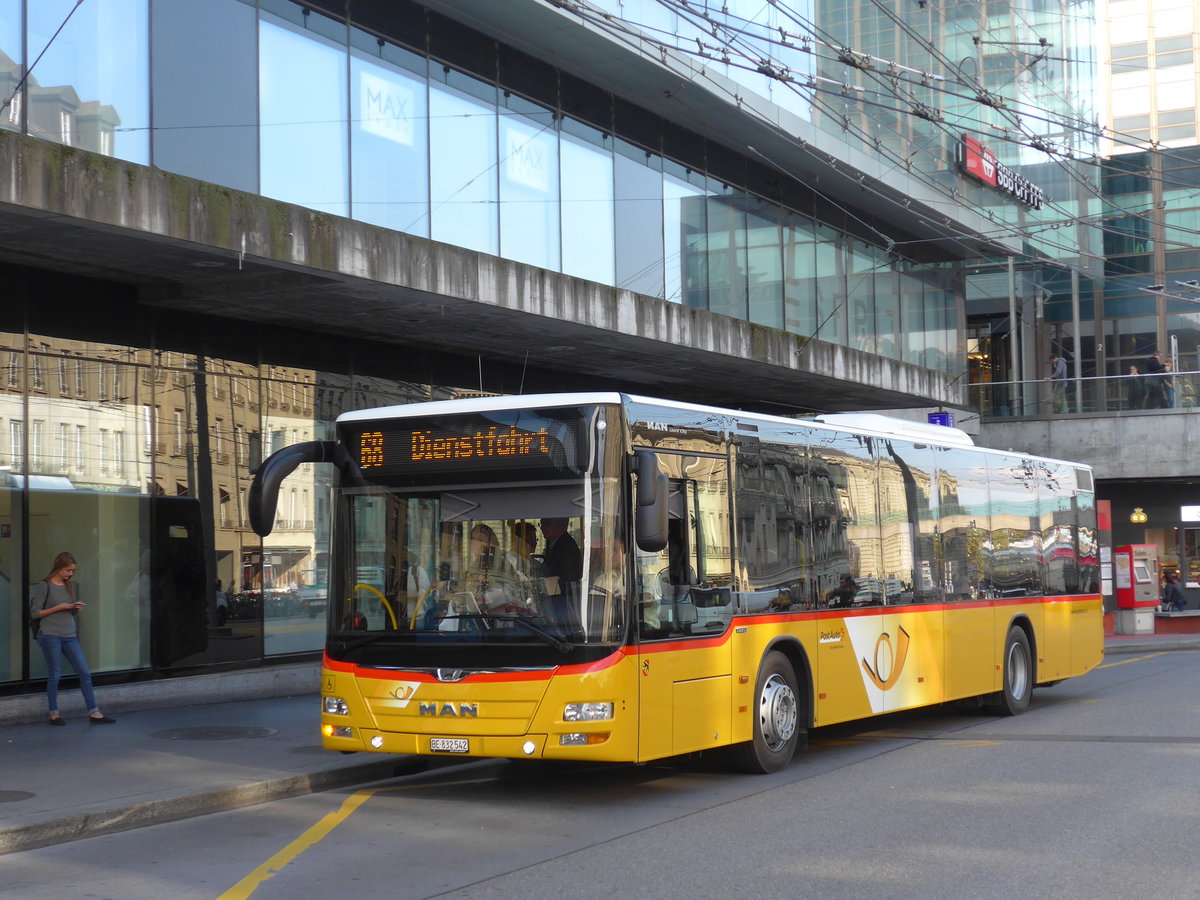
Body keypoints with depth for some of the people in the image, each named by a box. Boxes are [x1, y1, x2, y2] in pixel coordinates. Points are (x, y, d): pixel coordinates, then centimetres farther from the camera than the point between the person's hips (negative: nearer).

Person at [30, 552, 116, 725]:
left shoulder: (69, 586, 14)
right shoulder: (45, 586, -5)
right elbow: (34, 613, -7)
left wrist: (77, 609, 0)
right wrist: (58, 608, -14)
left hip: (70, 636, 6)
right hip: (51, 636, -6)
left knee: (85, 673, 0)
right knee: (55, 675, 0)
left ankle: (94, 713, 2)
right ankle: (54, 714, 12)